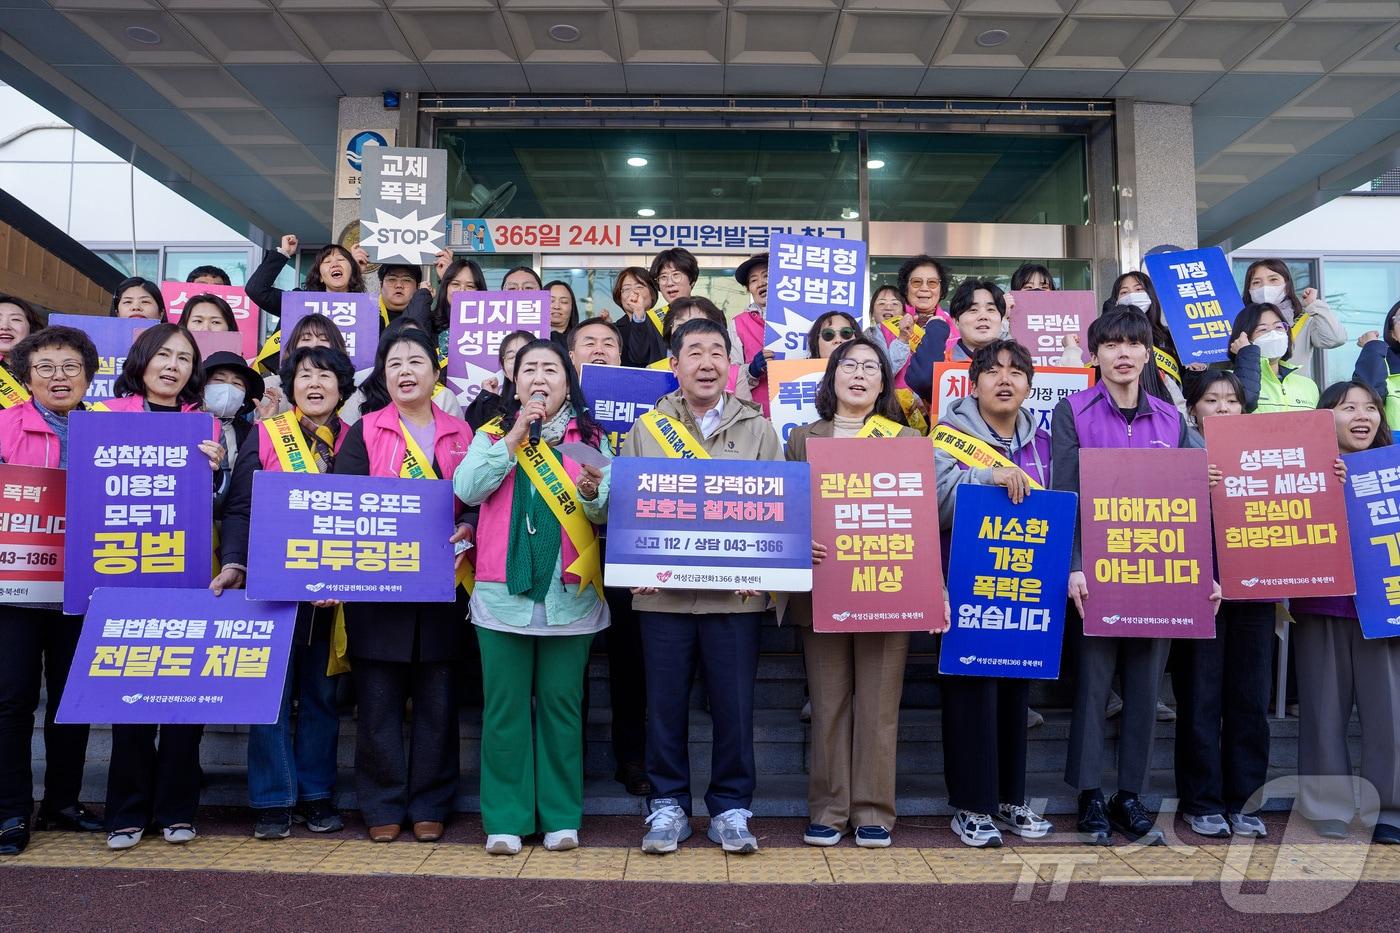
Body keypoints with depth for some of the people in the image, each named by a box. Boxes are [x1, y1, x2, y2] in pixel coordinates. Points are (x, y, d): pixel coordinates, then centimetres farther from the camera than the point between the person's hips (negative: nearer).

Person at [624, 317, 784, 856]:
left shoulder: (759, 431, 7)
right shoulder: (646, 429, 8)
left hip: (735, 593, 0)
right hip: (662, 592, 1)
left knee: (734, 704, 4)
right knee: (665, 703, 7)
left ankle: (730, 808, 20)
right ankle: (668, 805, 22)